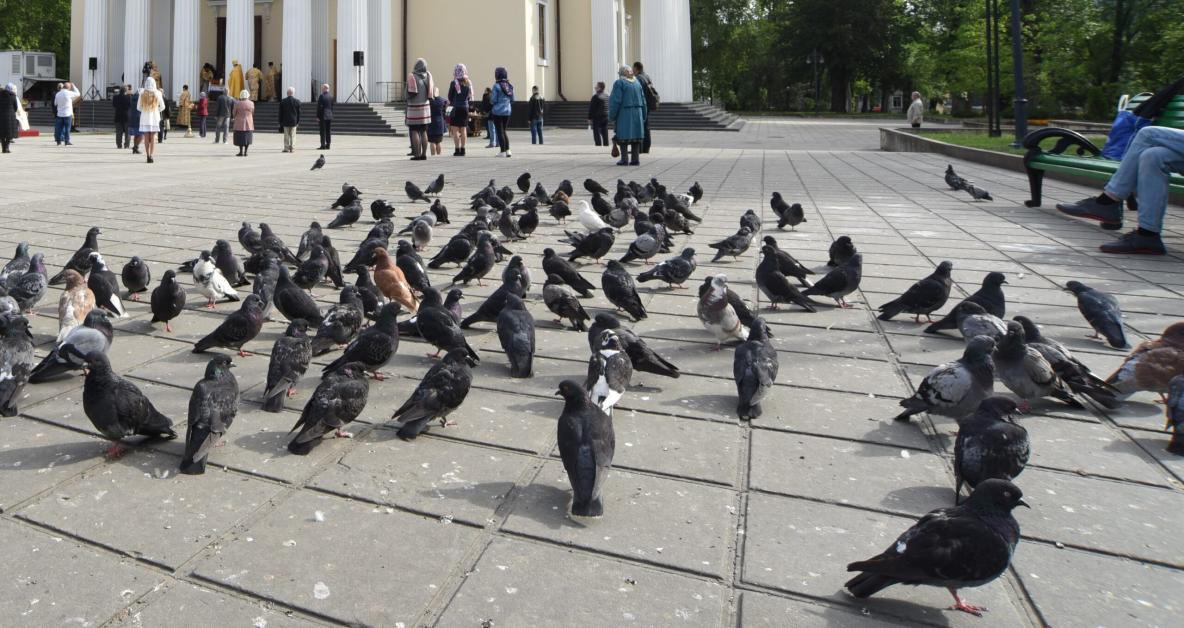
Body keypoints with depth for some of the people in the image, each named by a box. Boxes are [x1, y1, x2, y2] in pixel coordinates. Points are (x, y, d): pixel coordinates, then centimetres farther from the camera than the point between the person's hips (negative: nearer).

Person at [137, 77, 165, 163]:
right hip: (155, 117, 0)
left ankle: (148, 155, 7)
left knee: (146, 137, 8)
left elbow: (138, 107, 3)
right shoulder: (158, 93, -4)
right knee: (153, 137, 1)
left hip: (145, 117, 0)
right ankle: (151, 155, -12)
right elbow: (162, 107, 4)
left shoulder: (142, 93, -3)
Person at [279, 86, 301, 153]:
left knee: (286, 136, 6)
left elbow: (280, 113, 1)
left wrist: (280, 122, 7)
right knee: (293, 135, 4)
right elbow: (299, 113, -2)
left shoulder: (282, 101, -2)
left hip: (285, 122, 0)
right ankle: (292, 148, 3)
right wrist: (298, 121, 5)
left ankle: (286, 148, 5)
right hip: (294, 121, 0)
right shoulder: (297, 101, -5)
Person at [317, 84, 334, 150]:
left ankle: (323, 145, -5)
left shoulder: (322, 96, -12)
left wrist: (318, 116, -9)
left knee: (323, 131, -4)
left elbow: (319, 107, -13)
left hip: (323, 116, -6)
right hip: (330, 116, 6)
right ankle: (328, 145, 10)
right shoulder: (331, 96, 7)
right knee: (329, 131, 8)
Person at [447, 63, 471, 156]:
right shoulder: (468, 83, 3)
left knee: (455, 130, 0)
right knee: (463, 130, 9)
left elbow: (450, 97, -3)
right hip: (465, 108, 5)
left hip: (456, 108, -5)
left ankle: (457, 150, -4)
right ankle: (462, 149, 10)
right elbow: (469, 97, 10)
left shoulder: (454, 83, -10)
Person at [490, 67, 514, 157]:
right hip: (507, 111, 6)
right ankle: (508, 150, 11)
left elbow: (493, 100, -12)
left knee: (500, 131, 2)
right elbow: (512, 99, 9)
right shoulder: (510, 85, 4)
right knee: (504, 130, 17)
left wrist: (490, 99, 9)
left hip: (498, 111, -6)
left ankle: (503, 151, 2)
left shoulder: (496, 86, -13)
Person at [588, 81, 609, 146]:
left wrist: (589, 118, -9)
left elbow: (591, 109, -13)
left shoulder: (596, 96, -14)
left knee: (597, 134, -5)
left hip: (597, 118, -8)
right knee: (605, 134, 10)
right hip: (606, 118, 8)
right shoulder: (607, 96, 10)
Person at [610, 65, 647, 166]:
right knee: (635, 135, 7)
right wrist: (643, 116, 14)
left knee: (623, 136, -2)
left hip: (623, 114, -5)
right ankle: (635, 159, 4)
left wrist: (612, 116, -7)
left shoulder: (619, 83, -8)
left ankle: (624, 159, -5)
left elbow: (615, 101, -13)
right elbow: (642, 100, 9)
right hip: (637, 113, 5)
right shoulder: (637, 82, 10)